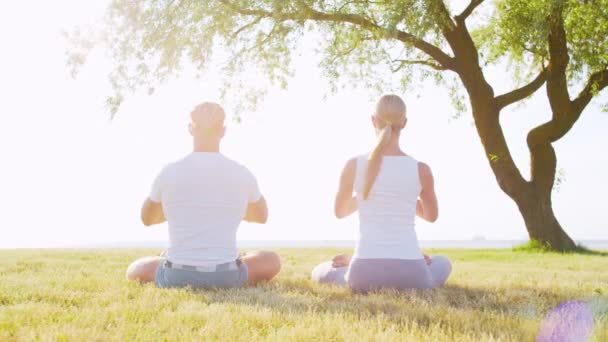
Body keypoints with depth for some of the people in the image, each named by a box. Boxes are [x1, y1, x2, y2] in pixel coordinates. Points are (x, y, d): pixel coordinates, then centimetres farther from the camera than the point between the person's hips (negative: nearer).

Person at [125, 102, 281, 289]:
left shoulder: (169, 172, -5)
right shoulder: (242, 174, -3)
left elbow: (147, 218, 15)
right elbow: (261, 216, 19)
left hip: (177, 277, 0)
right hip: (226, 277, 0)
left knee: (134, 271, 31)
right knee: (272, 261, 27)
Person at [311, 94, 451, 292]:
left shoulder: (354, 165, -1)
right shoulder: (421, 170, -1)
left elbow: (340, 211, 17)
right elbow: (431, 216, 18)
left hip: (365, 276, 2)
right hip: (410, 276, -2)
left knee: (320, 273, 35)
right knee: (443, 263, 36)